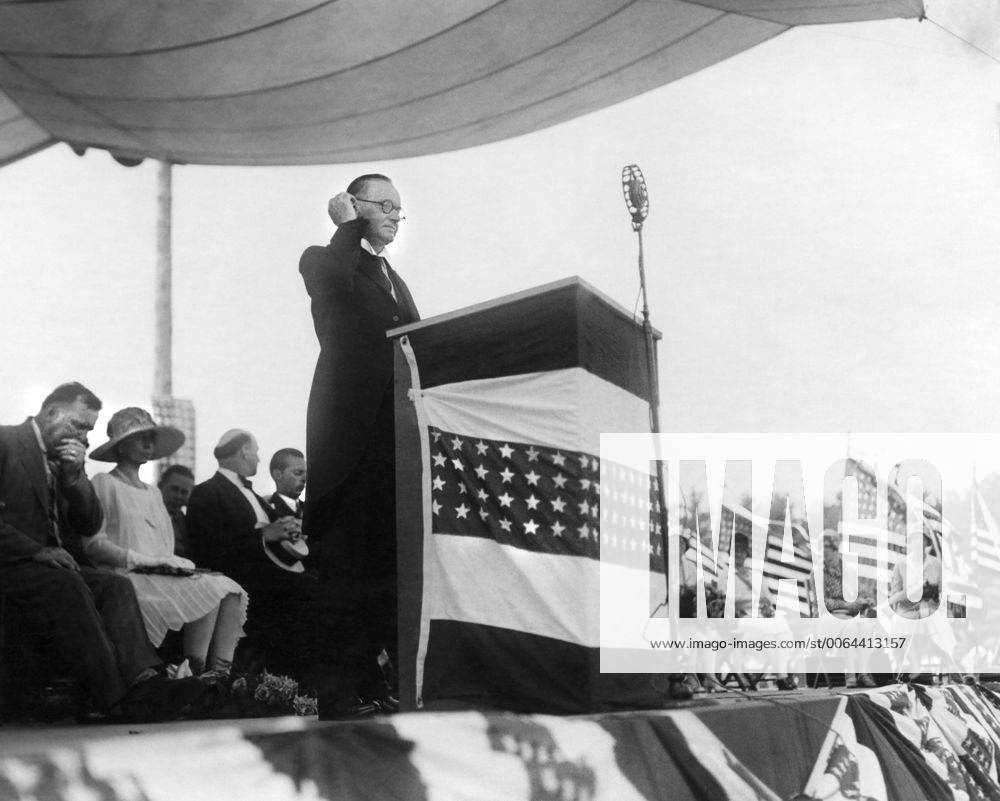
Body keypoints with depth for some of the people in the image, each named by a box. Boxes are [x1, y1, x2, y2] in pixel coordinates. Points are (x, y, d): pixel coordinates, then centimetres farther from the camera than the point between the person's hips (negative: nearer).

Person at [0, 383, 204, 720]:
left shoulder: (68, 457, 19)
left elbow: (91, 526, 13)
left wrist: (75, 477, -3)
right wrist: (37, 551, -21)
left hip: (56, 564, 7)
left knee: (116, 585, -21)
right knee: (69, 588, -34)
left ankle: (144, 680, -40)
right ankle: (117, 697, -40)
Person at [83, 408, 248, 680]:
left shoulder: (153, 493, 27)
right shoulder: (104, 484, 4)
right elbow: (93, 545, -7)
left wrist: (177, 563, -1)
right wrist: (147, 560, -15)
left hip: (161, 577, 7)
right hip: (126, 579, -7)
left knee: (229, 588, -19)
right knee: (210, 590, -28)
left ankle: (220, 672, -32)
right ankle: (193, 673, -27)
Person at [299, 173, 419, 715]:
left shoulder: (395, 279, 28)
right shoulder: (325, 260, 6)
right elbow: (332, 278, -19)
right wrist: (347, 224, -5)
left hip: (395, 428, 7)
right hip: (349, 424, -7)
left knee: (387, 555, 2)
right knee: (346, 556, -9)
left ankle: (371, 676, 5)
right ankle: (345, 683, -8)